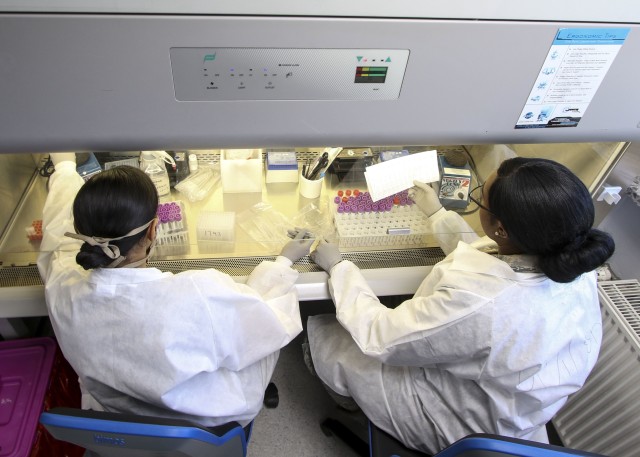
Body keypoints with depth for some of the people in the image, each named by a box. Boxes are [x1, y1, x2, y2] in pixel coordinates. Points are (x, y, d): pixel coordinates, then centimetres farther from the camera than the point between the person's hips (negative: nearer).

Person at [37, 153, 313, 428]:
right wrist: (284, 262, -3)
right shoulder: (200, 295, -42)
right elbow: (271, 320, -22)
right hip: (208, 423, -3)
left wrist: (65, 166, 15)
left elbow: (61, 226, -3)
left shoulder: (60, 289, -27)